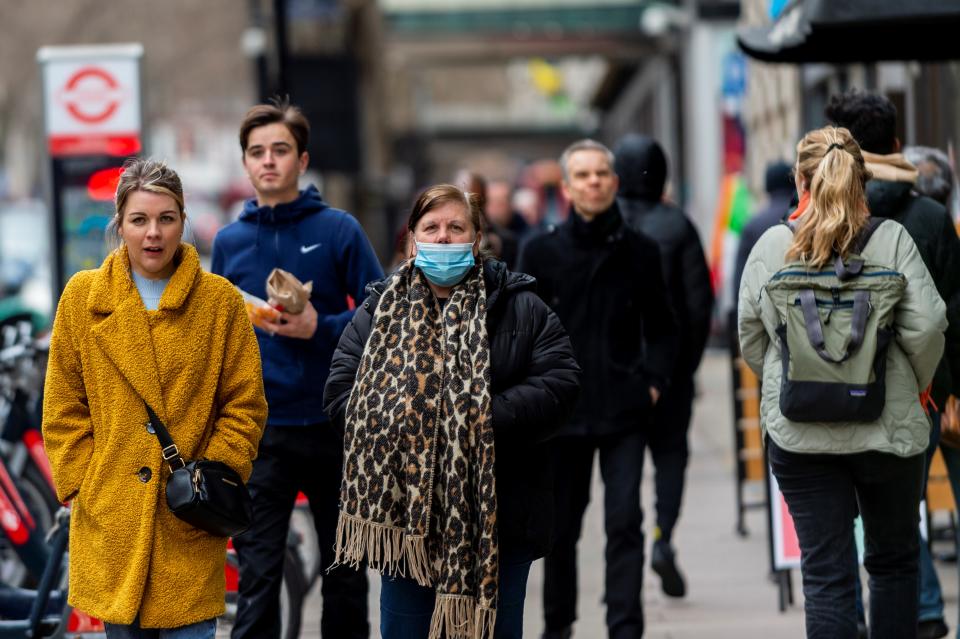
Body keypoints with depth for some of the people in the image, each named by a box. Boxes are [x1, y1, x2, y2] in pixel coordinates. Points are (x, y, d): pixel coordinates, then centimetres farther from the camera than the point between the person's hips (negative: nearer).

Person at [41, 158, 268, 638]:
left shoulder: (220, 300, 2)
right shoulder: (84, 296, 5)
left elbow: (245, 406, 4)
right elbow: (63, 407, 8)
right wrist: (82, 484, 0)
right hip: (110, 520, 1)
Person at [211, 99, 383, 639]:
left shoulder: (339, 229, -2)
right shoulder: (230, 242, 6)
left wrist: (320, 329, -19)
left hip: (333, 426, -1)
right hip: (259, 431, 1)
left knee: (345, 572, 12)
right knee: (258, 577, -5)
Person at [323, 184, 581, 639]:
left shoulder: (521, 308, 2)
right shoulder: (380, 310, 7)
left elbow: (558, 384, -8)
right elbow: (340, 392, 1)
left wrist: (486, 419, -19)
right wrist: (397, 422, -15)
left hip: (497, 518, -1)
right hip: (403, 511, 2)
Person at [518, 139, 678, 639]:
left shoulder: (639, 251, 4)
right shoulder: (541, 252, 2)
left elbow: (661, 330, 12)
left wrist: (653, 382, -1)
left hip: (624, 410, 0)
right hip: (562, 410, 0)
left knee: (624, 522, -8)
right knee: (561, 525, 9)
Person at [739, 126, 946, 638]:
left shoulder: (771, 246, -3)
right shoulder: (892, 240, -6)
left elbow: (750, 340, 4)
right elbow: (926, 327, -9)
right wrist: (914, 386, 10)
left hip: (797, 435, 1)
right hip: (887, 426, 0)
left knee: (825, 574, 3)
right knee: (894, 562, 17)